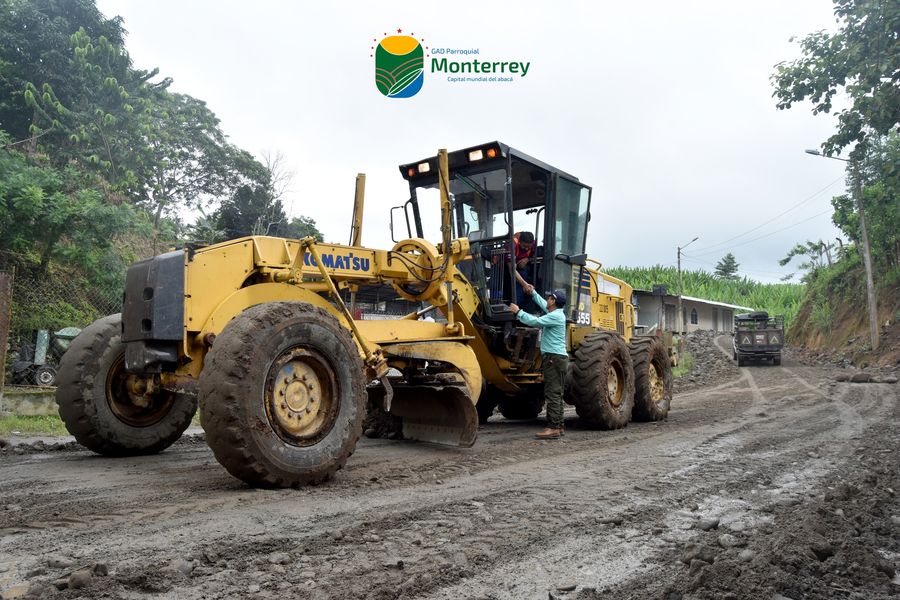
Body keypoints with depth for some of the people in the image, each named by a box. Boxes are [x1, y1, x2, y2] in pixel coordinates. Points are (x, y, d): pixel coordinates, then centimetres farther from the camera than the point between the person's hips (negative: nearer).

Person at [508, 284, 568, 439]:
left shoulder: (556, 316, -14)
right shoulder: (556, 313, 16)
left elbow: (534, 321, -21)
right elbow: (543, 305, 35)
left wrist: (518, 312, -10)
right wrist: (533, 293, 38)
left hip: (554, 358, -10)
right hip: (554, 358, 10)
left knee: (553, 394, -11)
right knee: (555, 394, 12)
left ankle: (553, 428, -13)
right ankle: (559, 426, 17)